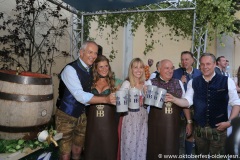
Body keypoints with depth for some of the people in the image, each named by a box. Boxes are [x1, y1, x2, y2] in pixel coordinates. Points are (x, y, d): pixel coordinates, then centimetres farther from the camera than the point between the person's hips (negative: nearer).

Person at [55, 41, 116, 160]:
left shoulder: (90, 71, 3)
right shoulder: (70, 69, -20)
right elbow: (80, 96, -31)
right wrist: (105, 99, -39)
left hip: (82, 115, 7)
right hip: (66, 115, -6)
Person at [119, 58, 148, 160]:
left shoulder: (145, 84, 6)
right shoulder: (126, 84, -8)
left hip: (142, 119, 5)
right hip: (130, 119, -4)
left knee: (141, 145, 12)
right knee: (129, 145, 3)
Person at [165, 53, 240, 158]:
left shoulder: (227, 81, -5)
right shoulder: (193, 82, 1)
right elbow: (187, 101, -4)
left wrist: (230, 121, -10)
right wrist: (174, 99, -21)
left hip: (219, 128, -2)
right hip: (199, 128, 2)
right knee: (201, 156, 19)